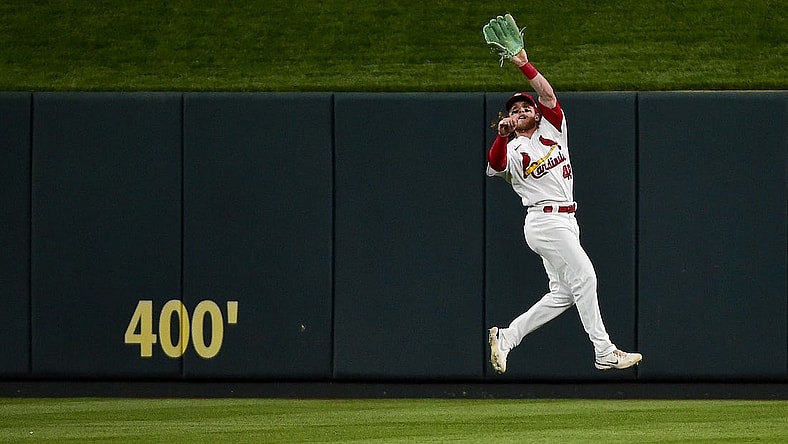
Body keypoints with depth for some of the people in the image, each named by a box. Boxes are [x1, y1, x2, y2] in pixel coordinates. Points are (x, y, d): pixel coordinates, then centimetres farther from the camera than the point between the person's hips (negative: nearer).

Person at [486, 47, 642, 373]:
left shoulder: (553, 130, 16)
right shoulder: (513, 150, 0)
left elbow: (548, 95, 3)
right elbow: (494, 165, -23)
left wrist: (524, 65, -6)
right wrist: (501, 136, -39)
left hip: (565, 221, 7)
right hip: (545, 220, -7)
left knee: (562, 294, 6)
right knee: (584, 278, -11)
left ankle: (505, 338, 8)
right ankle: (605, 352, -10)